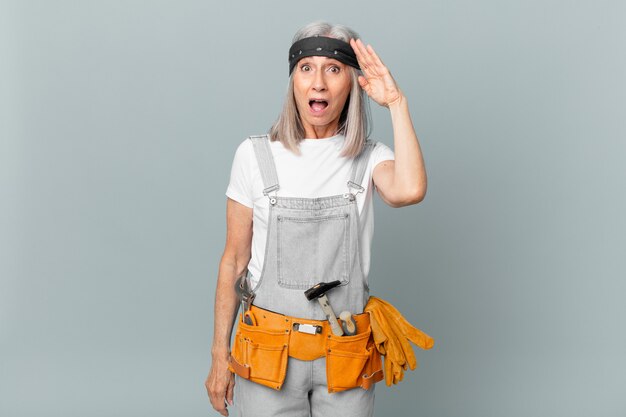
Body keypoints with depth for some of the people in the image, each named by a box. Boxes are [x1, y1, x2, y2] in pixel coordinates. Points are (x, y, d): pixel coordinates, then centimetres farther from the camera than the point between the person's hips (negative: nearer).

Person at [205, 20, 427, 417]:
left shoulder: (370, 158, -1)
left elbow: (409, 191, -26)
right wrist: (220, 354, 3)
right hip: (268, 350, 0)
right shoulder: (255, 154, -2)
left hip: (345, 355, 1)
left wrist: (397, 103, -18)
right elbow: (235, 260, 2)